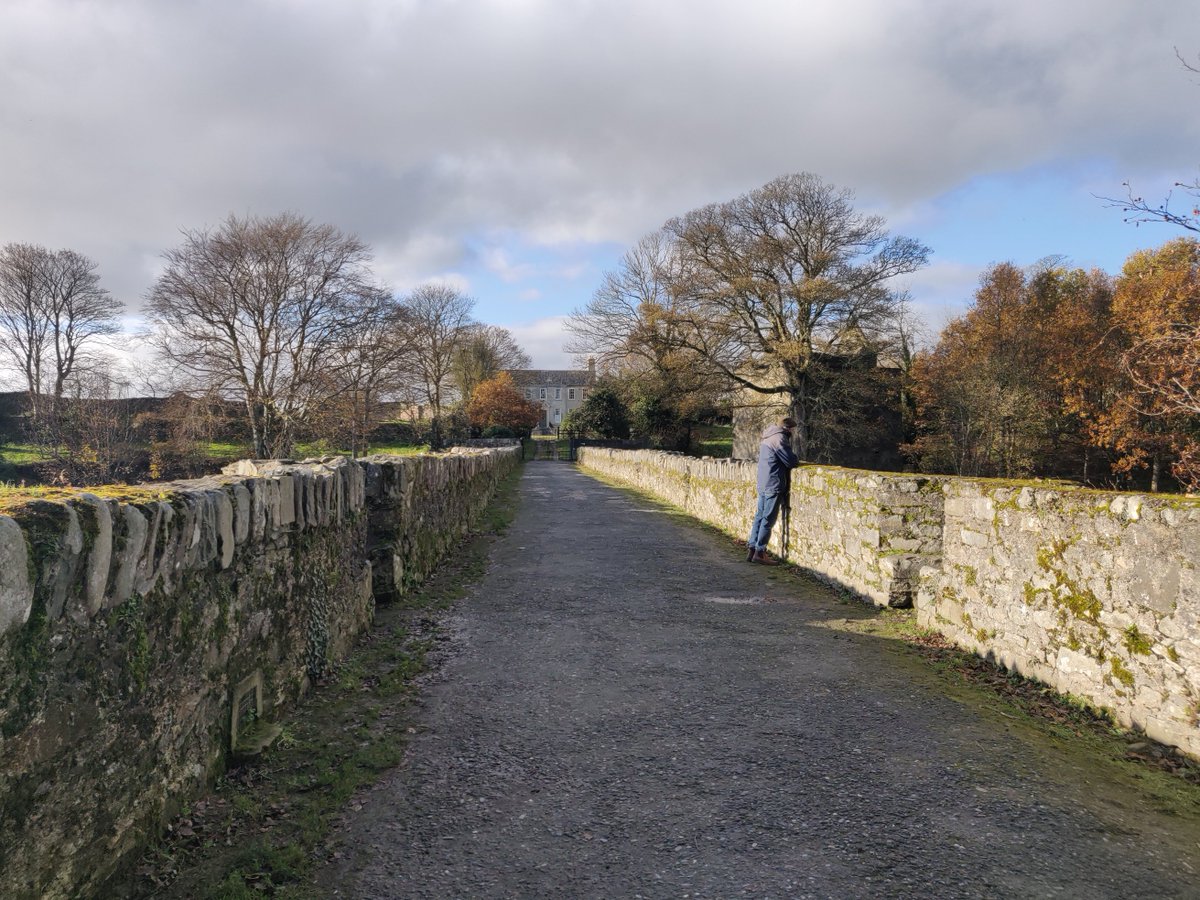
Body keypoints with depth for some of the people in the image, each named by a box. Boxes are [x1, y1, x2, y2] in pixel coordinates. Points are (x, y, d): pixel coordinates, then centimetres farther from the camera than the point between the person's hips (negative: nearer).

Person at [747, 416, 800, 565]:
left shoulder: (767, 438, 18)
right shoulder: (779, 438, -12)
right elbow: (791, 461, -15)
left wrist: (794, 460, 13)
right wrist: (798, 462, 7)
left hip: (762, 484, 9)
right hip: (774, 485, -9)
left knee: (760, 517, 11)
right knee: (768, 519, -6)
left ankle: (751, 549, 13)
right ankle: (760, 552, -5)